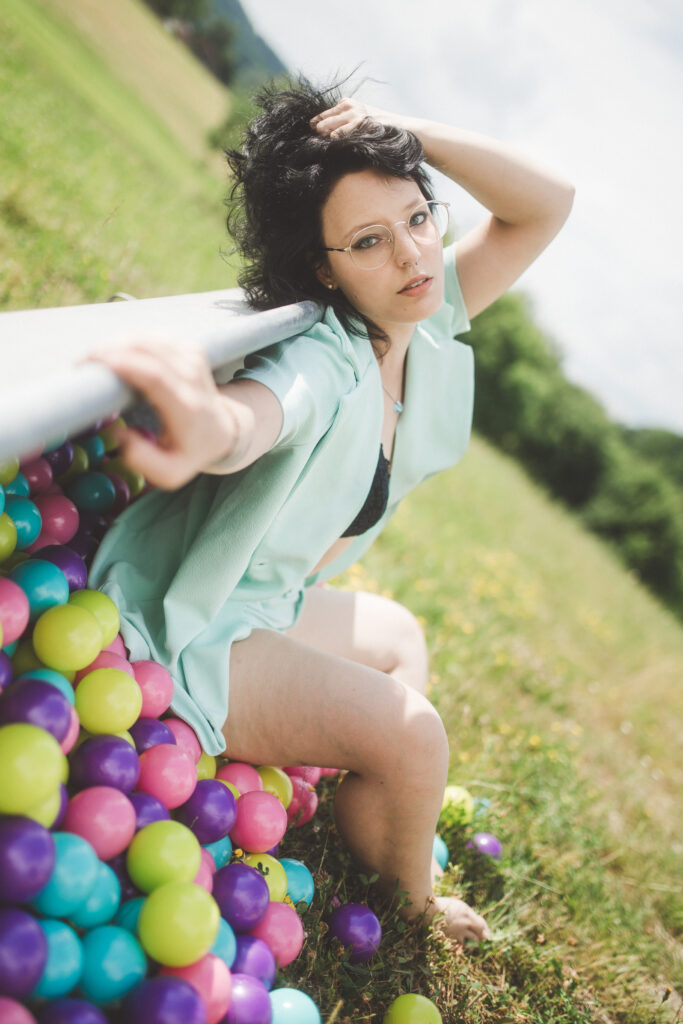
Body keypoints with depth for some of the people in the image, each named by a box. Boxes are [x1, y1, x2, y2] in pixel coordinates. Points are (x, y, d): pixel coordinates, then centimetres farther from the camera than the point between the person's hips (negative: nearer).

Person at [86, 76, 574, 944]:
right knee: (408, 732, -16)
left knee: (398, 636, 24)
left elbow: (547, 206, -6)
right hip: (187, 632, -9)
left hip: (259, 606, 9)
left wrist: (412, 136, -19)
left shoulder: (425, 323, -5)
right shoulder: (325, 360, -30)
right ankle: (407, 908, 16)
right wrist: (207, 426, -77)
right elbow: (254, 416, -53)